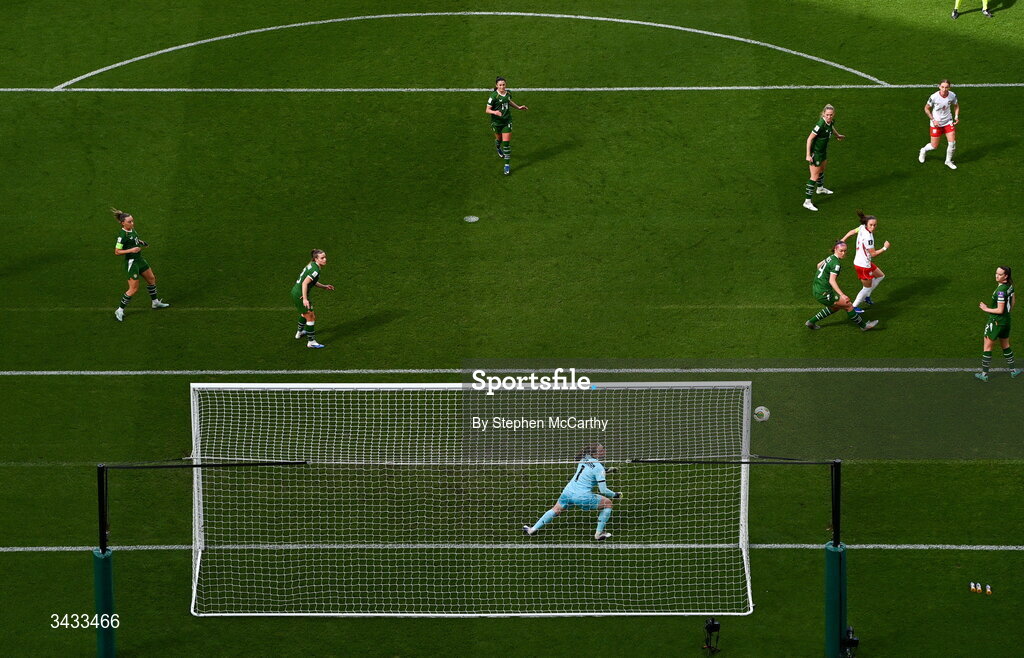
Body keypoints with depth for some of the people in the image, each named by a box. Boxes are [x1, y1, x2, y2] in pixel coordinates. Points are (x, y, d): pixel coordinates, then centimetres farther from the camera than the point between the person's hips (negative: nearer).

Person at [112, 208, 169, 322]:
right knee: (133, 289, -5)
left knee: (151, 278, 23)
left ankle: (155, 302, 42)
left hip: (139, 259, 9)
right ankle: (120, 310, 8)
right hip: (131, 262, -9)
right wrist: (131, 250, -29)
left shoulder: (131, 229, 0)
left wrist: (141, 243, 3)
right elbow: (117, 252, -22)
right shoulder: (122, 235, -25)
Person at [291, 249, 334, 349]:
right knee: (311, 317, -4)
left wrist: (324, 287, 16)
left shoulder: (312, 265, 7)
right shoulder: (315, 270, -23)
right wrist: (305, 299, -33)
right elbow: (305, 283, -30)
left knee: (304, 313, 34)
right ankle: (311, 342, 1)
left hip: (295, 291, 10)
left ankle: (300, 332, 56)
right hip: (300, 295, -10)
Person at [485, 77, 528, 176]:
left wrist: (518, 107, 16)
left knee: (506, 142, -4)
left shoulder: (508, 93, -4)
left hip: (507, 121, 2)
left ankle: (507, 165, 3)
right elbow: (487, 110, -19)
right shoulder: (493, 96, -20)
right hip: (496, 122, -2)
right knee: (499, 138, 21)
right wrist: (494, 112, -38)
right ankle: (498, 148, 60)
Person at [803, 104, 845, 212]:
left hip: (823, 150, 9)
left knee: (822, 169, 32)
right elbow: (809, 139, -27)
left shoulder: (831, 121, -8)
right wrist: (808, 155, -27)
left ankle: (820, 188, 60)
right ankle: (807, 202, 2)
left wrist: (837, 135, 36)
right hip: (815, 153, -9)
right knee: (815, 177, -5)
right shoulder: (820, 124, -33)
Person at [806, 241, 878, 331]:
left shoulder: (831, 258, 7)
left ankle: (811, 322, 31)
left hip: (816, 289, 10)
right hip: (823, 293, -10)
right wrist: (842, 295, -38)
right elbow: (832, 281, -30)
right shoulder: (836, 263, -21)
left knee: (836, 307, 28)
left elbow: (819, 265, 25)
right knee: (848, 305, -1)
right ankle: (863, 326, 11)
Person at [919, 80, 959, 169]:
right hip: (936, 123, -3)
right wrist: (933, 120, -15)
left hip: (948, 122, 3)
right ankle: (923, 150, 39)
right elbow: (926, 108, -7)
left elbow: (956, 106, 10)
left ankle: (948, 161, 18)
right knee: (934, 146, 4)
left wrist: (956, 117, -5)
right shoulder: (934, 97, -22)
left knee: (952, 142, -7)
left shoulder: (952, 96, -11)